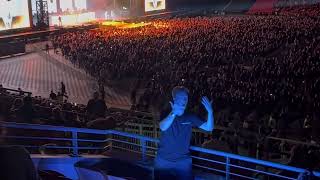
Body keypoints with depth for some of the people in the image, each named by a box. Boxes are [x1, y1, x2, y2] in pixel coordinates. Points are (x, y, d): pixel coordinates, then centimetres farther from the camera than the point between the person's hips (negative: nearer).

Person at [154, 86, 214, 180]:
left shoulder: (190, 117, 0)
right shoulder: (166, 114, -6)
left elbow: (209, 128, -6)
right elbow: (163, 127, -28)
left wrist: (210, 112, -24)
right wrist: (173, 113, -45)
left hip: (183, 162, 1)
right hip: (163, 161, -1)